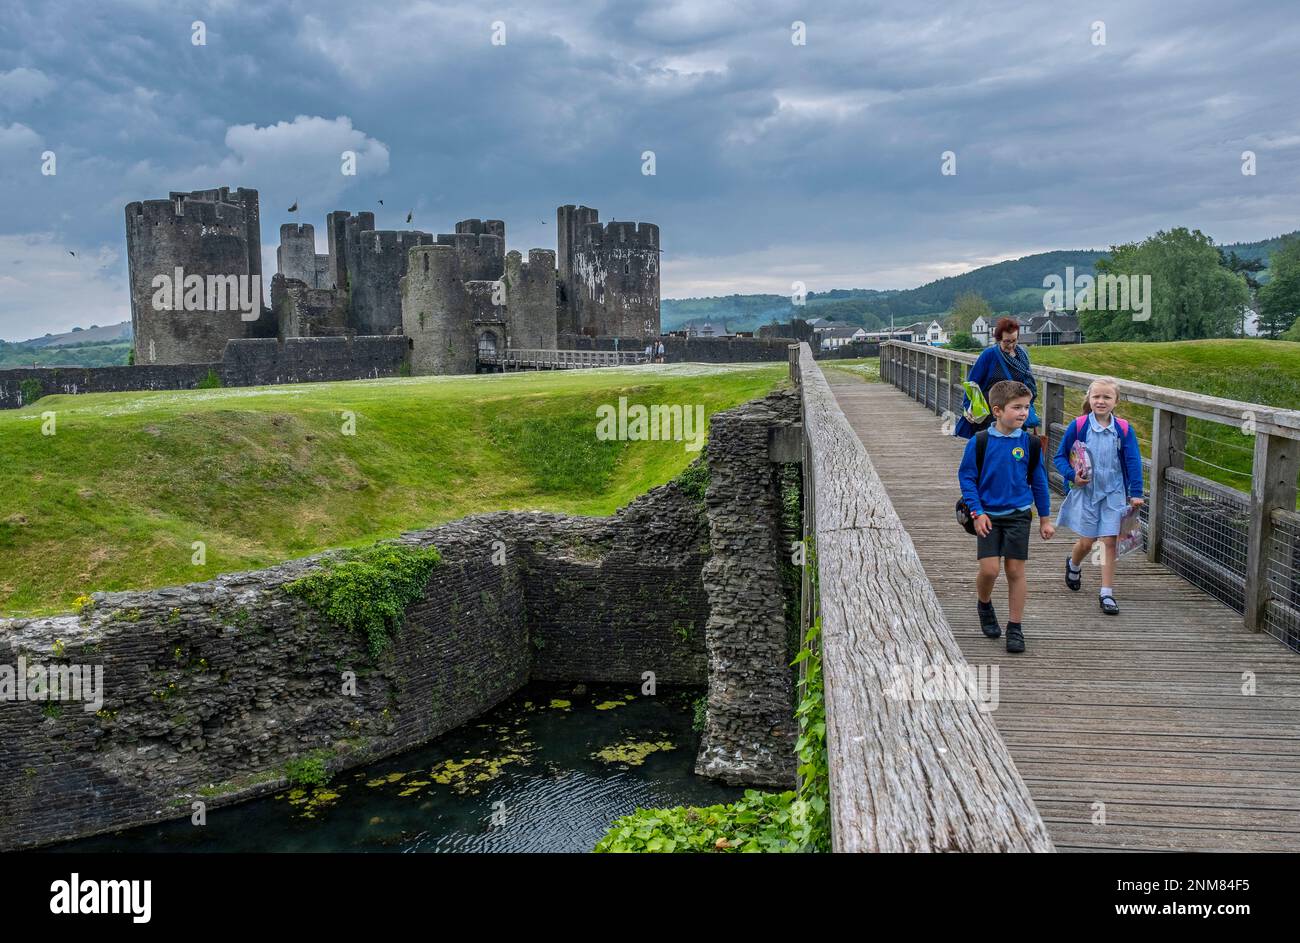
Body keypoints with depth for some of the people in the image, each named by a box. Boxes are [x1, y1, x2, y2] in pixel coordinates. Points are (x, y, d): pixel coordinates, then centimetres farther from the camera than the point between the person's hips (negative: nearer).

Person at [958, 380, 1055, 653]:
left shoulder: (1030, 443, -2)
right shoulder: (979, 441, -9)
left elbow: (1039, 482, 8)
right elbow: (966, 477, -3)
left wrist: (1045, 519, 10)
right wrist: (977, 512, -9)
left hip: (1018, 516, 2)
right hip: (988, 516, -2)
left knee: (1015, 571, 2)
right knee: (989, 569, -7)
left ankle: (1015, 628, 14)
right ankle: (984, 605, 25)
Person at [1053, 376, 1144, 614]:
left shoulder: (1124, 430, -4)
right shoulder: (1079, 426, -7)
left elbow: (1133, 462, -1)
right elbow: (1059, 456, 1)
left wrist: (1135, 493, -6)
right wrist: (1072, 475, -15)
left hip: (1113, 493, 1)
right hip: (1086, 491, -1)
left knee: (1109, 541, -2)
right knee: (1087, 541, 6)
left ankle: (1107, 593, 6)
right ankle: (1073, 564, 40)